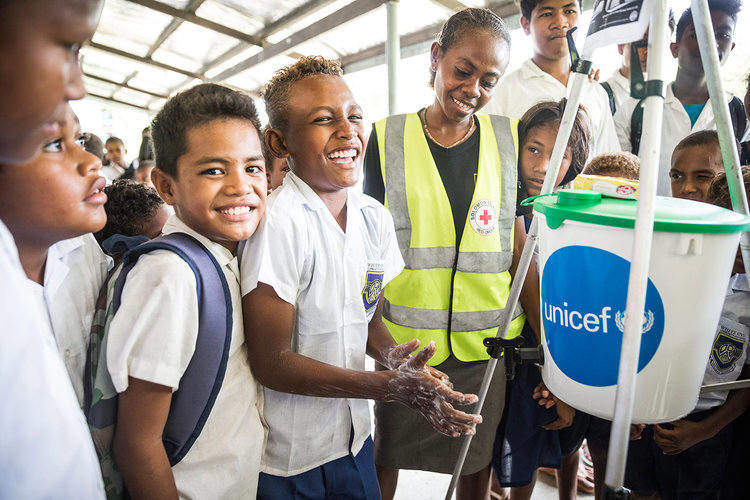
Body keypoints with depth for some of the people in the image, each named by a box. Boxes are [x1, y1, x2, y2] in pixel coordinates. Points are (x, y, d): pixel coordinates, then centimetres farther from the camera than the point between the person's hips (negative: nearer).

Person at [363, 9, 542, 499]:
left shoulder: (510, 138, 1)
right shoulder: (387, 138, -3)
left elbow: (520, 247, 2)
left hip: (488, 341, 2)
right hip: (402, 341, -1)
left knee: (478, 459, 20)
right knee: (385, 459, 17)